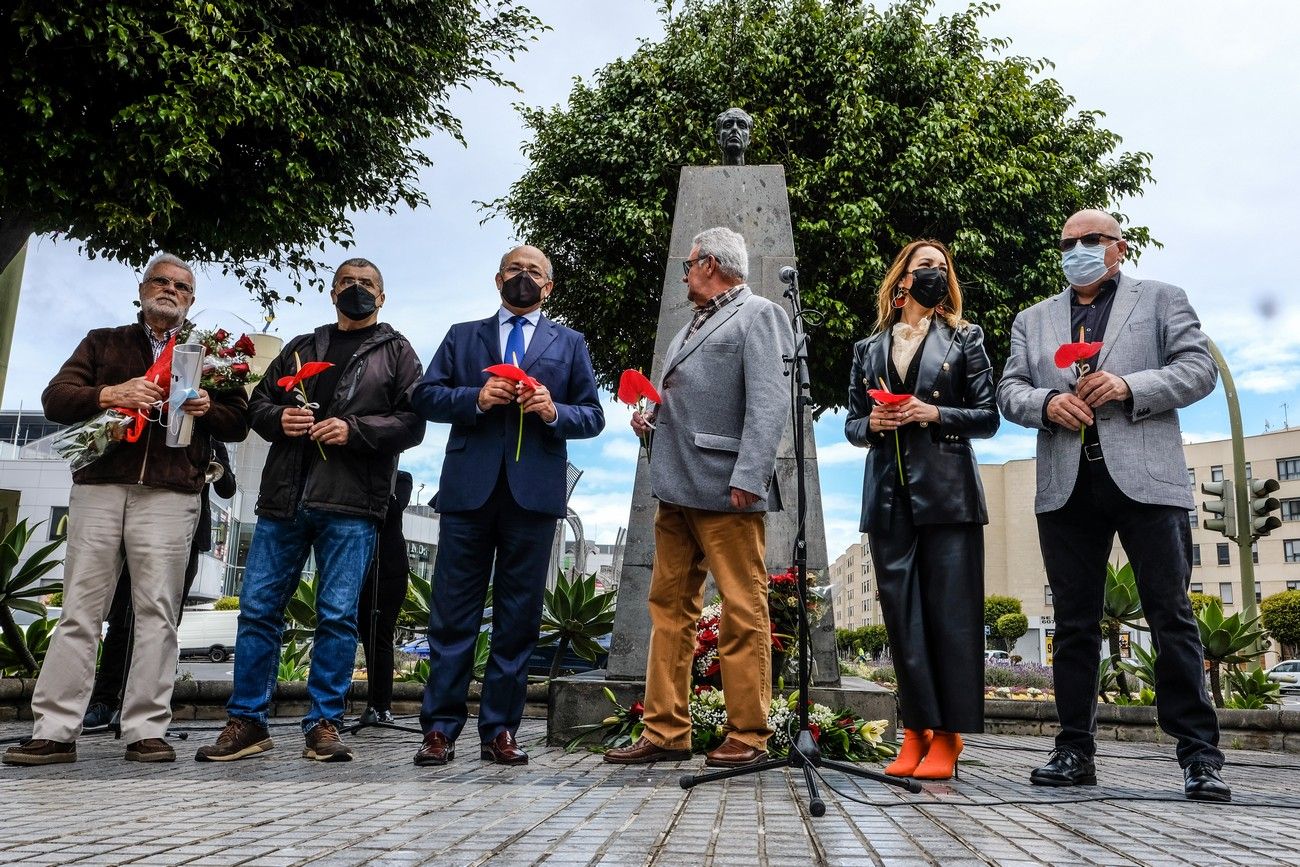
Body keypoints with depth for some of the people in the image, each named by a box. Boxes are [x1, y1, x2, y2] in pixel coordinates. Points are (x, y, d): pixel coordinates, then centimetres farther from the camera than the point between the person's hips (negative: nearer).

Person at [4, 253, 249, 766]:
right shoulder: (103, 343, 21)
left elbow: (239, 423, 14)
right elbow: (55, 399, 9)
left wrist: (206, 408, -7)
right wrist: (111, 394, -9)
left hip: (169, 497, -1)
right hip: (98, 489, 1)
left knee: (157, 614, -4)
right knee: (79, 612, -1)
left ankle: (146, 731, 0)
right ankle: (54, 731, 3)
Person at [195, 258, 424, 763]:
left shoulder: (396, 352, 10)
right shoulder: (300, 348, 21)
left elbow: (412, 423, 0)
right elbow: (259, 403, 20)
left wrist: (353, 430, -14)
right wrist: (279, 418, -2)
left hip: (350, 504, -4)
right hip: (284, 497, 4)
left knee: (337, 615, -3)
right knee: (258, 607, 3)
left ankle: (324, 724, 7)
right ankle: (247, 722, 13)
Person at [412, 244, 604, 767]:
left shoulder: (570, 345, 18)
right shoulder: (462, 336, 18)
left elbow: (593, 416, 11)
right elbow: (425, 397, 7)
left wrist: (555, 412, -10)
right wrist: (475, 398, -10)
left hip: (534, 491, 0)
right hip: (469, 488, 0)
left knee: (519, 616, 3)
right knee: (453, 612, 0)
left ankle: (500, 732, 10)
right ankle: (441, 729, 7)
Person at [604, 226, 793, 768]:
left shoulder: (758, 315, -2)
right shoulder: (695, 323, 24)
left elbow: (769, 403, -14)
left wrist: (747, 478, -22)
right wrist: (653, 418, 9)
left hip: (725, 490, -9)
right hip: (676, 488, 9)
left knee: (742, 613, -1)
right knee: (669, 607, 9)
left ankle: (748, 737, 8)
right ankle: (666, 733, 17)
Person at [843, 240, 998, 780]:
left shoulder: (964, 339, 10)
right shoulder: (869, 350, 16)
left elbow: (988, 417, 5)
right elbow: (852, 425, 16)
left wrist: (935, 414, -10)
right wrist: (871, 424, -6)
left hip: (947, 492, -2)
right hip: (889, 497, 3)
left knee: (951, 612, -4)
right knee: (901, 614, 1)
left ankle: (947, 736, 3)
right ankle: (916, 731, 10)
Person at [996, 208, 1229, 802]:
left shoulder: (1161, 299, 13)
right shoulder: (1033, 320, 20)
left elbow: (1198, 369, 3)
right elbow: (1008, 390, 13)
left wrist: (1129, 386, -12)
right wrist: (1047, 403, -8)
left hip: (1145, 479, -2)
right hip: (1066, 487, 3)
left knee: (1172, 616, -3)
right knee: (1074, 622, 6)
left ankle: (1199, 754, 6)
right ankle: (1076, 750, 13)